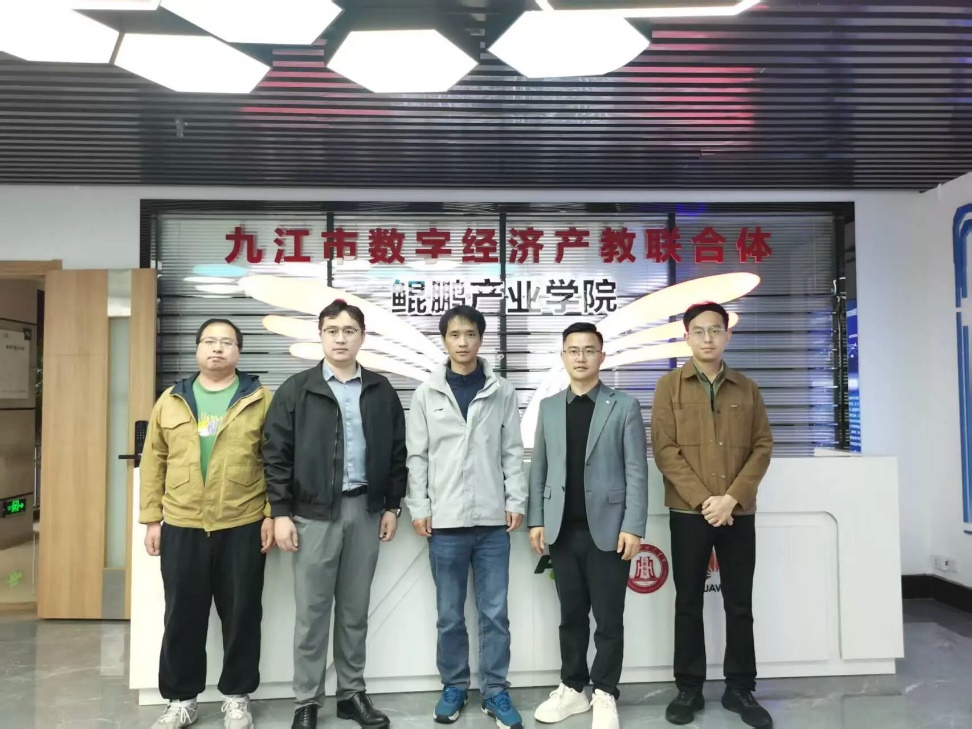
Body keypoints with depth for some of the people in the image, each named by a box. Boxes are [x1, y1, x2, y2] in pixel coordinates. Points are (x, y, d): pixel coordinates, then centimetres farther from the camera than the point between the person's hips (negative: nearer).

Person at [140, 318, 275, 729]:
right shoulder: (171, 401, 7)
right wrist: (151, 519, 4)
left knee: (241, 615, 9)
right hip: (181, 527, 2)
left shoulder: (260, 400, 0)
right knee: (183, 617, 12)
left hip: (243, 527, -2)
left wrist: (271, 514, -6)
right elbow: (154, 462, 8)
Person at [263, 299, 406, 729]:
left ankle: (352, 693, 26)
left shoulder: (381, 392, 6)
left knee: (355, 609, 12)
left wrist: (392, 505, 5)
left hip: (365, 510, 2)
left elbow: (396, 452, 9)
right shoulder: (296, 391, -2)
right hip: (313, 512, -2)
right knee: (312, 610, 6)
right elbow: (276, 454, -4)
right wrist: (280, 512, -8)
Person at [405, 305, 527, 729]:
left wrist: (516, 501, -2)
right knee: (450, 614, 11)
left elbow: (513, 452, 4)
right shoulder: (427, 394, 2)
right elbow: (417, 455, 2)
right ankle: (454, 687, 27)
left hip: (493, 520, 0)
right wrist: (418, 507, -3)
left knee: (495, 612, 7)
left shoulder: (502, 393, 3)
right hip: (445, 521, 0)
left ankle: (495, 692, 21)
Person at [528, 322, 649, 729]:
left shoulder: (624, 406, 0)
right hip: (563, 531, 3)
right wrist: (536, 520, 4)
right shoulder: (549, 408, 10)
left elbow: (637, 471, -5)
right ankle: (572, 688, 27)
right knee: (571, 616, 13)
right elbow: (539, 468, 10)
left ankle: (605, 694, 21)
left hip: (608, 529, -3)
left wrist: (633, 527, -11)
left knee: (609, 618, 6)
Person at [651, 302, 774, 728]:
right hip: (689, 512, -2)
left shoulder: (747, 389, 8)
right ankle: (689, 689, 19)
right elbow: (665, 450, -6)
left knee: (739, 604, 9)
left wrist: (732, 497, -11)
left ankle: (741, 689, 22)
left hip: (739, 512, 2)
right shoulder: (670, 386, 1)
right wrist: (704, 499, -14)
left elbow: (762, 447, 3)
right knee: (689, 603, 7)